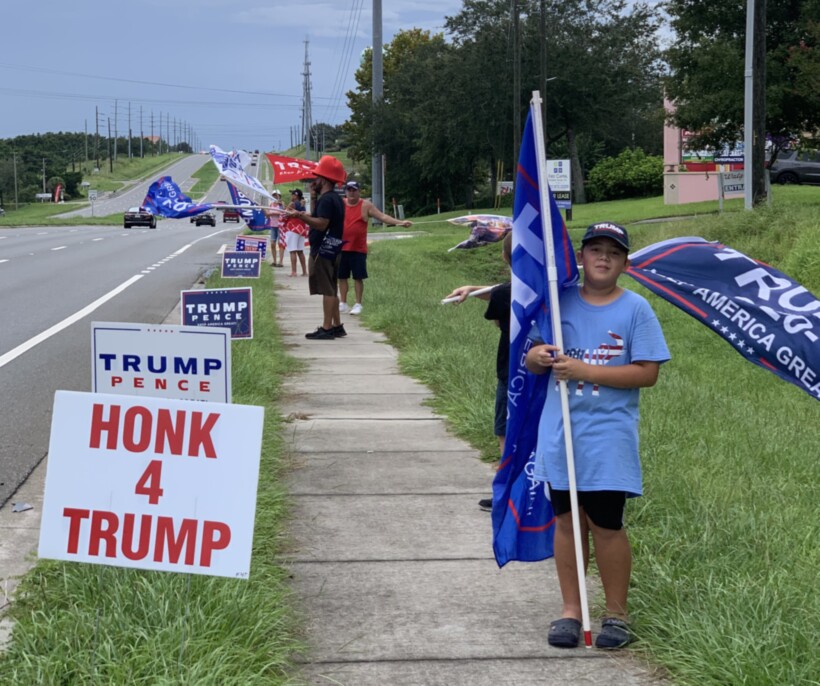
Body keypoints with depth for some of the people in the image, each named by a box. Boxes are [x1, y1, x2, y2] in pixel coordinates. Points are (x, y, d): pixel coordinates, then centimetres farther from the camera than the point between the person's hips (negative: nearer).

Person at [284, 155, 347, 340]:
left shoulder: (327, 199, -16)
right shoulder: (334, 199, 16)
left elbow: (321, 224, -25)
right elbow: (319, 219, 20)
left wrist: (300, 216, -25)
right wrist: (314, 197, 18)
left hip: (324, 250, -11)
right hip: (332, 249, 11)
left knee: (327, 290, -9)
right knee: (330, 290, 15)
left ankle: (326, 328, -8)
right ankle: (337, 326, 19)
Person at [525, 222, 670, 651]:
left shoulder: (635, 309, -3)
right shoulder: (561, 302, 7)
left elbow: (647, 373, -9)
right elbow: (531, 360, 13)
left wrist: (585, 371, -17)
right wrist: (538, 357, -12)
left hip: (608, 435, -3)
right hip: (560, 430, 3)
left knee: (606, 524, -1)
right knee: (566, 521, 8)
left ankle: (616, 613, 14)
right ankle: (571, 610, 19)